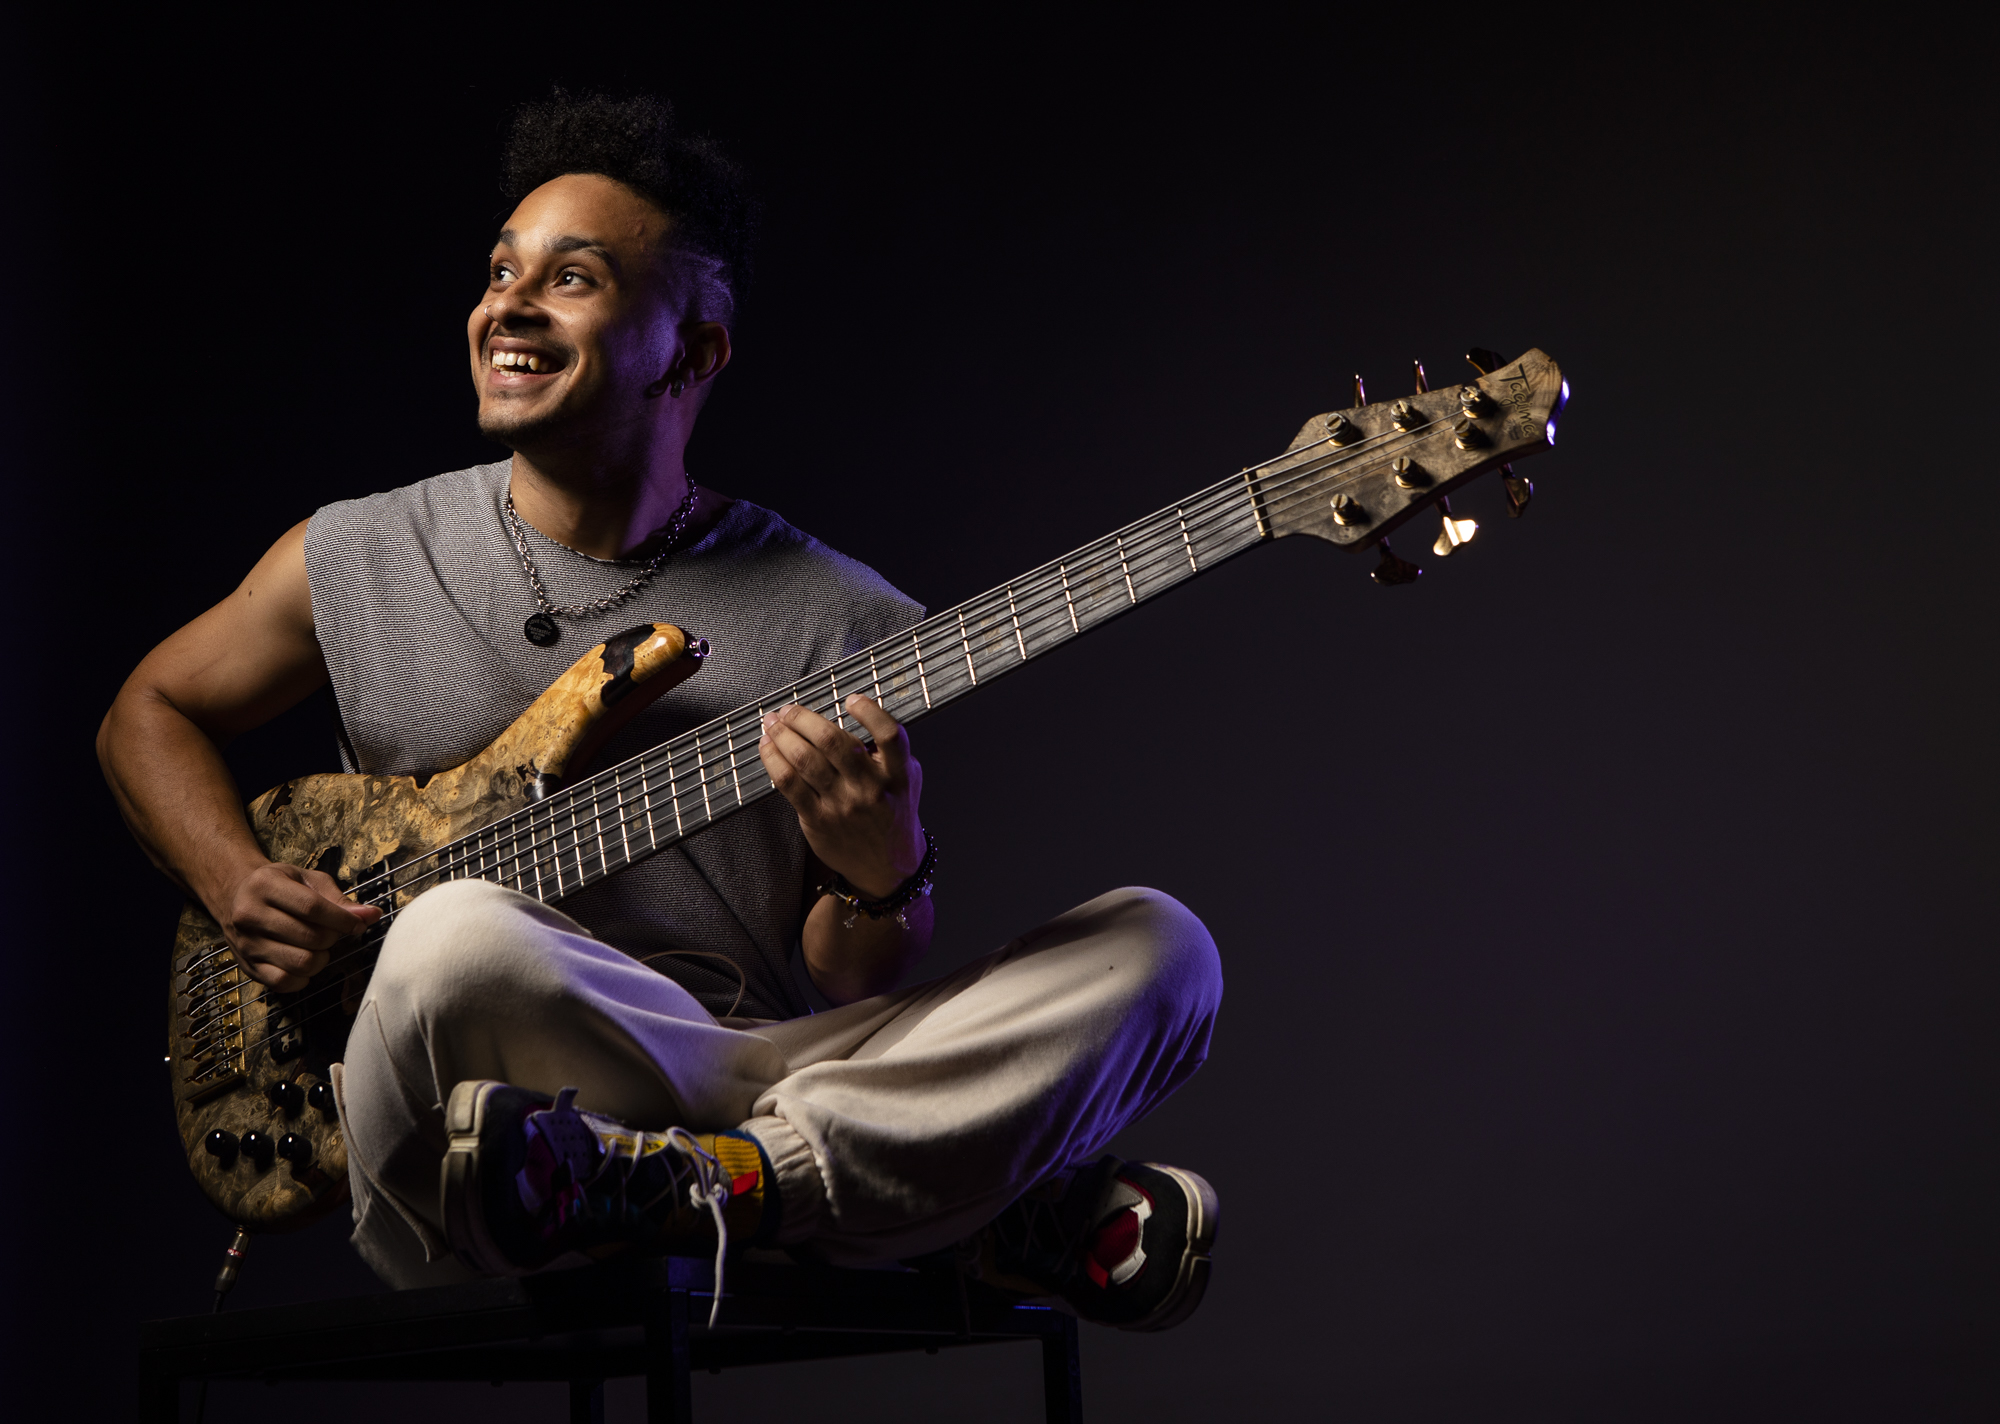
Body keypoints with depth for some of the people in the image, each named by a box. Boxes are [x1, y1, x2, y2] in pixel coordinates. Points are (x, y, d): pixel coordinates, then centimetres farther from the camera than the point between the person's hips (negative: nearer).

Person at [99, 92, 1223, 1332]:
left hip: (753, 1076, 2)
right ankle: (971, 1212, -22)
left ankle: (688, 1187, -25)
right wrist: (245, 890, 3)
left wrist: (878, 880, -16)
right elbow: (154, 714, 23)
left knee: (1153, 950, -13)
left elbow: (852, 993, 8)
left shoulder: (848, 627, 4)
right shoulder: (356, 564, 7)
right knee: (459, 937, -37)